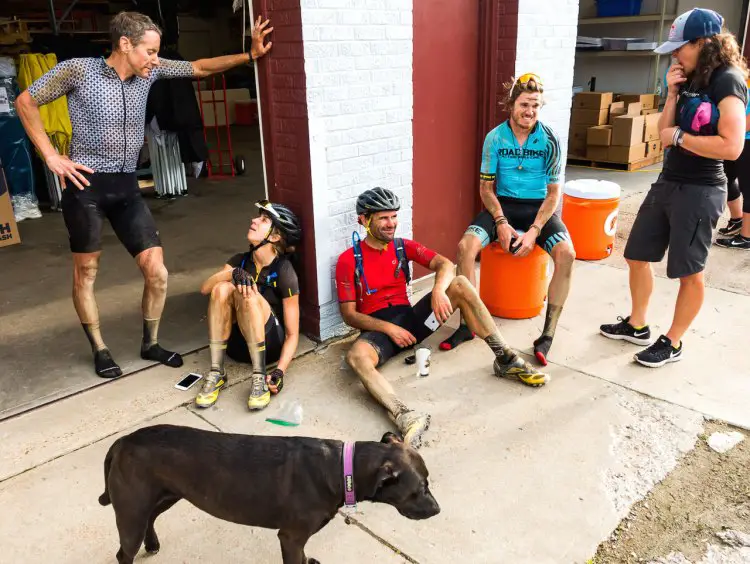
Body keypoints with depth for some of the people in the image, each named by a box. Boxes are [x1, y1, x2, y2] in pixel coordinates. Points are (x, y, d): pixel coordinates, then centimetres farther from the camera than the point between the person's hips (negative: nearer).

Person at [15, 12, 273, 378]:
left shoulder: (149, 71, 5)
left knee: (157, 270, 0)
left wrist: (250, 55, 4)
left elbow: (199, 69, 12)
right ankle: (100, 350, 24)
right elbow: (26, 102, 0)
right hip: (86, 185, -4)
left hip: (127, 186, 5)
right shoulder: (78, 70, -8)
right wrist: (51, 157, -6)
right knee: (86, 272, 7)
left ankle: (150, 344, 20)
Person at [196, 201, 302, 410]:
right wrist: (233, 273, -30)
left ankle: (259, 378, -29)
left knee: (248, 295, -30)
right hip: (237, 343, 4)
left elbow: (292, 334, -14)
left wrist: (280, 371, -28)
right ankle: (216, 374, -22)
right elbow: (205, 288, -12)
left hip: (269, 344, -4)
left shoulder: (284, 272, -13)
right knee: (222, 288, -23)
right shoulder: (241, 260, 2)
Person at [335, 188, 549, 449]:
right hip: (377, 328, -4)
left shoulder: (403, 247, 8)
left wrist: (438, 290, -29)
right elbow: (349, 314, -7)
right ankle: (404, 417, -60)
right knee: (356, 356, -39)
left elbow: (444, 264, -6)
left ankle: (506, 360, -16)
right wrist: (389, 328, -19)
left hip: (409, 318, 4)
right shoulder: (348, 260, -4)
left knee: (460, 284, -15)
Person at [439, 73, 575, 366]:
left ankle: (548, 334, -19)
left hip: (539, 208, -1)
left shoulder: (549, 140, -7)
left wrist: (534, 231, -18)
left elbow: (554, 192, -5)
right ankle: (468, 324, -12)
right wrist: (501, 222, -17)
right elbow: (486, 187, -1)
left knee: (566, 254, -29)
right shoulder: (495, 137, -5)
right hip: (502, 205, 1)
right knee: (465, 246, -26)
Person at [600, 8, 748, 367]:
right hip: (667, 183, 9)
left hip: (700, 190, -9)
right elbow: (664, 132, 9)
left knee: (689, 271, 5)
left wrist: (680, 137, -15)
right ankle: (637, 326, 30)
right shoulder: (691, 80, 10)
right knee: (636, 256, 14)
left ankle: (672, 344, 19)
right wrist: (673, 94, -2)